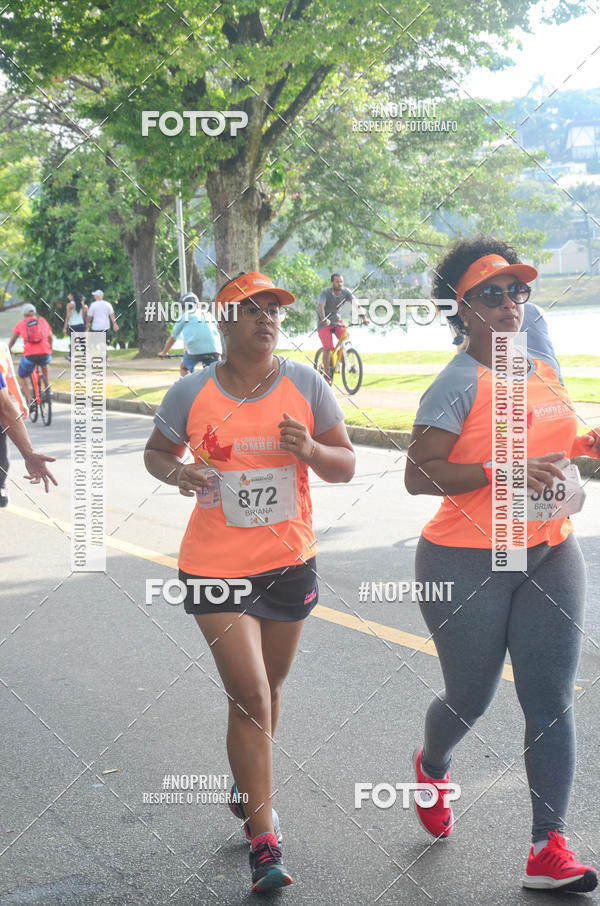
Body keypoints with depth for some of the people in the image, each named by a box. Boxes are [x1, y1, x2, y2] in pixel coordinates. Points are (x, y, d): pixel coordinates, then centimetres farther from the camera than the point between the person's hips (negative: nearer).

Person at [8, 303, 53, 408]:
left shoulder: (20, 324, 12)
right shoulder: (43, 321, 16)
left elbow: (12, 341, 23)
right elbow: (51, 338, 28)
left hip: (29, 355, -2)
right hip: (45, 355, 2)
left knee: (22, 376, 22)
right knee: (44, 363, 39)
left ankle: (29, 400, 7)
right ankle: (48, 387, 31)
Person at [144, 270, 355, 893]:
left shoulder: (306, 385, -3)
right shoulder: (191, 393, -6)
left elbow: (346, 467, 1)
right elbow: (156, 452, 10)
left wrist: (308, 449, -20)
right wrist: (178, 473, -13)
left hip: (290, 562, 3)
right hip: (216, 565, -3)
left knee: (266, 689, 19)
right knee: (249, 696, -9)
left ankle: (246, 786, 47)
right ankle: (264, 842, -1)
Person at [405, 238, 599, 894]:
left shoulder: (544, 368, 9)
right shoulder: (459, 382, -11)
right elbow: (418, 476, -18)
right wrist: (497, 470, -27)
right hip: (468, 563, -5)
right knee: (471, 698, 9)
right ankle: (431, 766, 43)